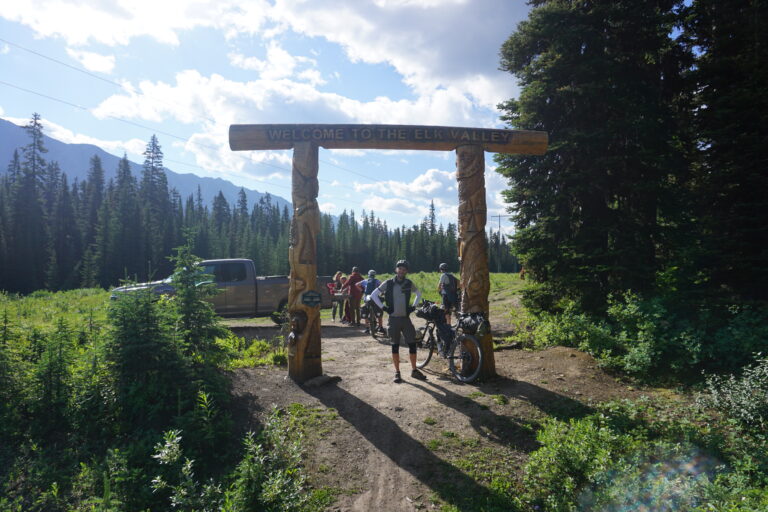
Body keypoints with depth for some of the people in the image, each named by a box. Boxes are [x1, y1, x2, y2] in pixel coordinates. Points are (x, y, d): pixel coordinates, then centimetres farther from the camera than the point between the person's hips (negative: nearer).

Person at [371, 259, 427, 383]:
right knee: (395, 346, 5)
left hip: (406, 318, 2)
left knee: (412, 344, 1)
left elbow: (418, 294, 20)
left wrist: (414, 306, 8)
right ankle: (397, 372, 15)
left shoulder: (409, 283, 2)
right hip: (393, 319, -2)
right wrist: (383, 307, -6)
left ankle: (414, 371, 16)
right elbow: (373, 295, 0)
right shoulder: (388, 283, -5)